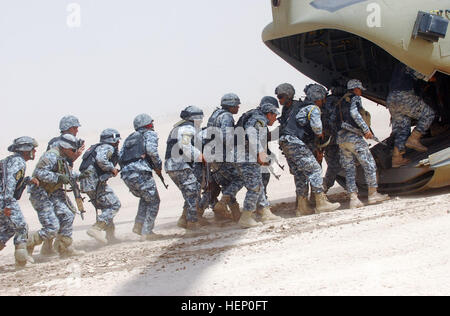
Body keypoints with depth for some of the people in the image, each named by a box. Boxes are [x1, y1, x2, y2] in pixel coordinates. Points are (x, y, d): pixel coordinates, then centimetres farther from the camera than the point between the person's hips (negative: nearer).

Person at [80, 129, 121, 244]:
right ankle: (95, 229, -15)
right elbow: (100, 159, -25)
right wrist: (112, 168, -12)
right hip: (95, 181, -10)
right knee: (114, 205, -7)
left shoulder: (98, 147, 25)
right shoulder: (107, 148, -6)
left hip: (87, 183, 10)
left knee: (106, 208, 16)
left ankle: (110, 236, 15)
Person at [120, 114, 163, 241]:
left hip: (126, 174, 7)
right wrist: (158, 166, 1)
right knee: (153, 201, 6)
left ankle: (138, 225, 15)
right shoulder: (150, 134, 10)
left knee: (145, 198, 27)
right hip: (141, 172, -7)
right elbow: (151, 149, -10)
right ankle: (146, 232, -2)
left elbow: (120, 158, 19)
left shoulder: (129, 138, 29)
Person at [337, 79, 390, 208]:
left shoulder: (342, 101, 24)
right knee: (369, 164, 2)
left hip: (341, 137, 8)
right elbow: (354, 112, -16)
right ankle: (373, 194, 4)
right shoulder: (355, 98, 2)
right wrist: (366, 129, -14)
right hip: (353, 136, -7)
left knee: (349, 168, 4)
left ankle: (353, 198, -3)